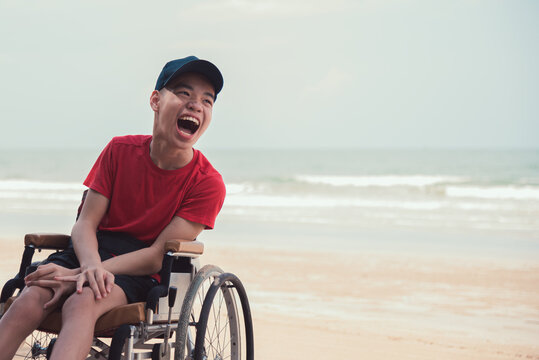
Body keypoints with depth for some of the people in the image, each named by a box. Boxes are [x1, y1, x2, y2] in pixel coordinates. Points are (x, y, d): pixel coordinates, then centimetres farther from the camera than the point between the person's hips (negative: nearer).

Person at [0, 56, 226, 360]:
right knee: (30, 300, -27)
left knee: (82, 303, -35)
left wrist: (79, 275, -22)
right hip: (95, 251, 3)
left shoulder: (208, 183, -7)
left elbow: (158, 256, -13)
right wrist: (91, 266, -25)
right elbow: (85, 223, 0)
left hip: (140, 270, -3)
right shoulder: (120, 151, 4)